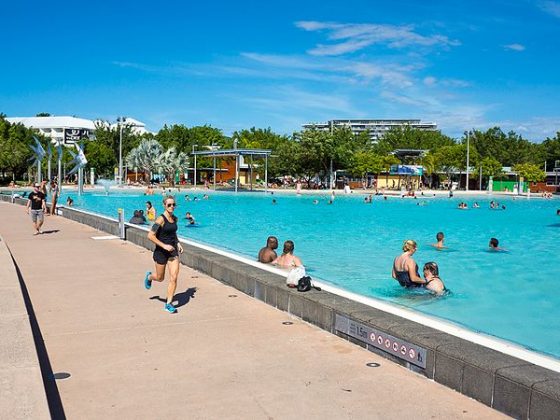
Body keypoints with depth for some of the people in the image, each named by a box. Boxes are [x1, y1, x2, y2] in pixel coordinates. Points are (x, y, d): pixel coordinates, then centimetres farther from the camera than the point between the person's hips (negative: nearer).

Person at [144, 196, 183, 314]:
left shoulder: (175, 218, 4)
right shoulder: (161, 219, -17)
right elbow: (150, 235, -20)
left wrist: (178, 243, 6)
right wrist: (164, 246, -23)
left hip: (173, 251, 5)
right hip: (161, 252, -5)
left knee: (174, 278, -4)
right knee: (160, 278, 13)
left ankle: (168, 303, 6)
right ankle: (149, 276, 48)